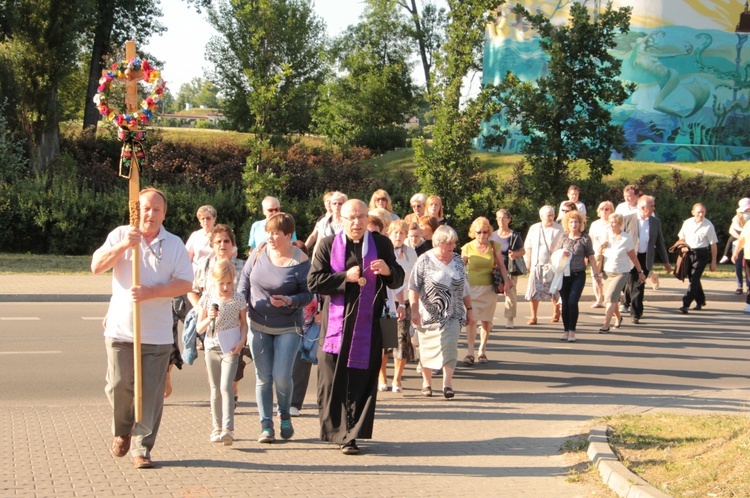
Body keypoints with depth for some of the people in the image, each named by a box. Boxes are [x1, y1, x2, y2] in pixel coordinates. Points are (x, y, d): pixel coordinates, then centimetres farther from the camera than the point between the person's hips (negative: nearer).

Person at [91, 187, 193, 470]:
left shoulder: (174, 244, 5)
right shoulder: (120, 236, 6)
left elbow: (185, 283, -3)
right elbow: (96, 267, -4)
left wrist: (151, 292, -16)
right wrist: (123, 246, -18)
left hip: (157, 333, 0)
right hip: (120, 328, 0)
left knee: (151, 393, -2)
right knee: (118, 386, 2)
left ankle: (142, 448, 6)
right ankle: (122, 431, 29)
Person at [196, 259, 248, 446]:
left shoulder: (238, 299, -3)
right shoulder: (207, 298, 0)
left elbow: (244, 323, 7)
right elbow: (199, 328, 2)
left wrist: (242, 341, -10)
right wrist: (208, 319, -19)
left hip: (231, 349, -3)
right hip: (212, 347, 3)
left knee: (226, 387, -15)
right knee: (215, 389, 10)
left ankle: (228, 429, -20)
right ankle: (217, 428, 21)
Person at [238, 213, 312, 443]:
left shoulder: (300, 261, -11)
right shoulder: (259, 253, -1)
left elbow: (308, 294, -7)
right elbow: (245, 278, 13)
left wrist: (289, 301, -25)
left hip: (288, 328, -3)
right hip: (258, 325, 3)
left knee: (282, 376, -10)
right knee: (263, 377, 4)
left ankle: (285, 416, 18)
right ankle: (266, 426, 13)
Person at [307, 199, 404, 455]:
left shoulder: (382, 244, 7)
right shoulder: (328, 245, 5)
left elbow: (398, 281, 9)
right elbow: (314, 281, -2)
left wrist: (388, 271, -13)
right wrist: (346, 277, -12)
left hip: (368, 324, 0)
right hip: (336, 321, 0)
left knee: (362, 381, -2)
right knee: (333, 381, 0)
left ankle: (351, 435, 5)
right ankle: (340, 431, 11)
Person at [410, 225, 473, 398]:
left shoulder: (458, 261, 9)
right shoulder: (425, 260, -4)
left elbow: (465, 288, 15)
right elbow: (413, 288, -6)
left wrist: (469, 310, 14)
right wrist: (414, 311, -12)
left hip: (452, 314, 2)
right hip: (429, 314, -2)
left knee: (450, 346, -11)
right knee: (427, 347, 6)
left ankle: (447, 383, -11)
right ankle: (426, 382, 22)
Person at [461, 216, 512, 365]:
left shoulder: (494, 246, 3)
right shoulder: (467, 248, -1)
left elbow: (501, 265, 7)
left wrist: (506, 281, -3)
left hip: (489, 288, 2)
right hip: (471, 288, -1)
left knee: (486, 320, 5)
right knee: (471, 319, -8)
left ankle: (482, 351, 16)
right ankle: (470, 352, -5)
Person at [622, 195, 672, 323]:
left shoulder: (656, 222, 6)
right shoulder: (628, 219, -3)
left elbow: (660, 242, 12)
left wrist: (666, 261, 13)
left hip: (646, 259, 2)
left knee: (639, 287, 0)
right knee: (632, 285, 3)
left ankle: (635, 314, 8)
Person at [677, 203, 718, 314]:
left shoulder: (708, 226, -9)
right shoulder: (687, 223, 3)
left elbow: (713, 245, -5)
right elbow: (681, 237, 17)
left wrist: (713, 262, -4)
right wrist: (683, 246, -5)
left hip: (701, 254, -5)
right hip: (689, 252, 5)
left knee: (694, 278, -13)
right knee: (693, 278, 15)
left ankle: (686, 304, -16)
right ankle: (700, 301, 34)